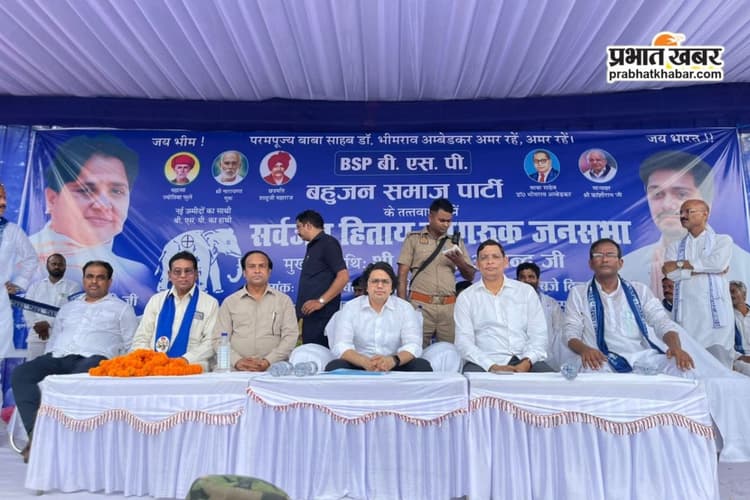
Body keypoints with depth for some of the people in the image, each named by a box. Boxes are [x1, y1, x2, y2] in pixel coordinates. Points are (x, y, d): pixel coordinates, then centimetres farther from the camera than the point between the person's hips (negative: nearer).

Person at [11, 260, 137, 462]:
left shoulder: (122, 308, 15)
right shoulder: (68, 307, 30)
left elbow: (130, 347, 8)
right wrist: (45, 364, 10)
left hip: (94, 358, -5)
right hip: (58, 358, 5)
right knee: (21, 374, -24)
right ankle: (37, 432, -30)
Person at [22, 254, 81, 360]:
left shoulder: (74, 286, 8)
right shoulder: (35, 286, 20)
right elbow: (27, 310, 10)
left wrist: (48, 323, -11)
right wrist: (37, 326, -7)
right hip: (36, 336, 4)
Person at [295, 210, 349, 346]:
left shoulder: (328, 243, -7)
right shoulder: (313, 246, 20)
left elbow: (343, 276, -17)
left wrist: (321, 301, -19)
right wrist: (301, 306, 12)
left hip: (321, 315, -9)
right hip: (311, 314, 9)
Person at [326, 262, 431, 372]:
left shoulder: (405, 308, 3)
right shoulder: (350, 307, 2)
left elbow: (413, 345, -7)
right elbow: (341, 346, -9)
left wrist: (394, 360, -29)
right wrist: (365, 362, -29)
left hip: (394, 368, 1)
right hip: (360, 368, 0)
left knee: (422, 365, -26)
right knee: (334, 366, -29)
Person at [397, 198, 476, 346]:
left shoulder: (456, 241, 12)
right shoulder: (414, 238, 6)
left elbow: (470, 277, 14)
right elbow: (402, 274, 3)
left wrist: (460, 261, -6)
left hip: (449, 306, 2)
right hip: (420, 304, -2)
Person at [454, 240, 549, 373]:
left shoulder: (526, 291, 11)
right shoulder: (466, 297, 7)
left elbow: (539, 334, 6)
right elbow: (464, 341, -2)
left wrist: (527, 362, -12)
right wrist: (492, 367, -16)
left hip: (523, 361, 1)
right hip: (485, 364, -1)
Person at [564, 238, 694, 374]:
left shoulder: (640, 290, 17)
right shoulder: (578, 293, 10)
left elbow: (663, 322, 7)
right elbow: (570, 332, 2)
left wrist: (676, 347, -16)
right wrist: (584, 349, -22)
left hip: (645, 357, 4)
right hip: (605, 362, -4)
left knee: (681, 368, -26)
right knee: (592, 368, -39)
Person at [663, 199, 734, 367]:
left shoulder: (723, 240, 10)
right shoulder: (676, 246, 16)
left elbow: (718, 263, -11)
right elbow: (671, 273, -1)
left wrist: (681, 263, -4)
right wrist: (704, 268, -7)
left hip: (716, 313, -2)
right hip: (686, 314, 2)